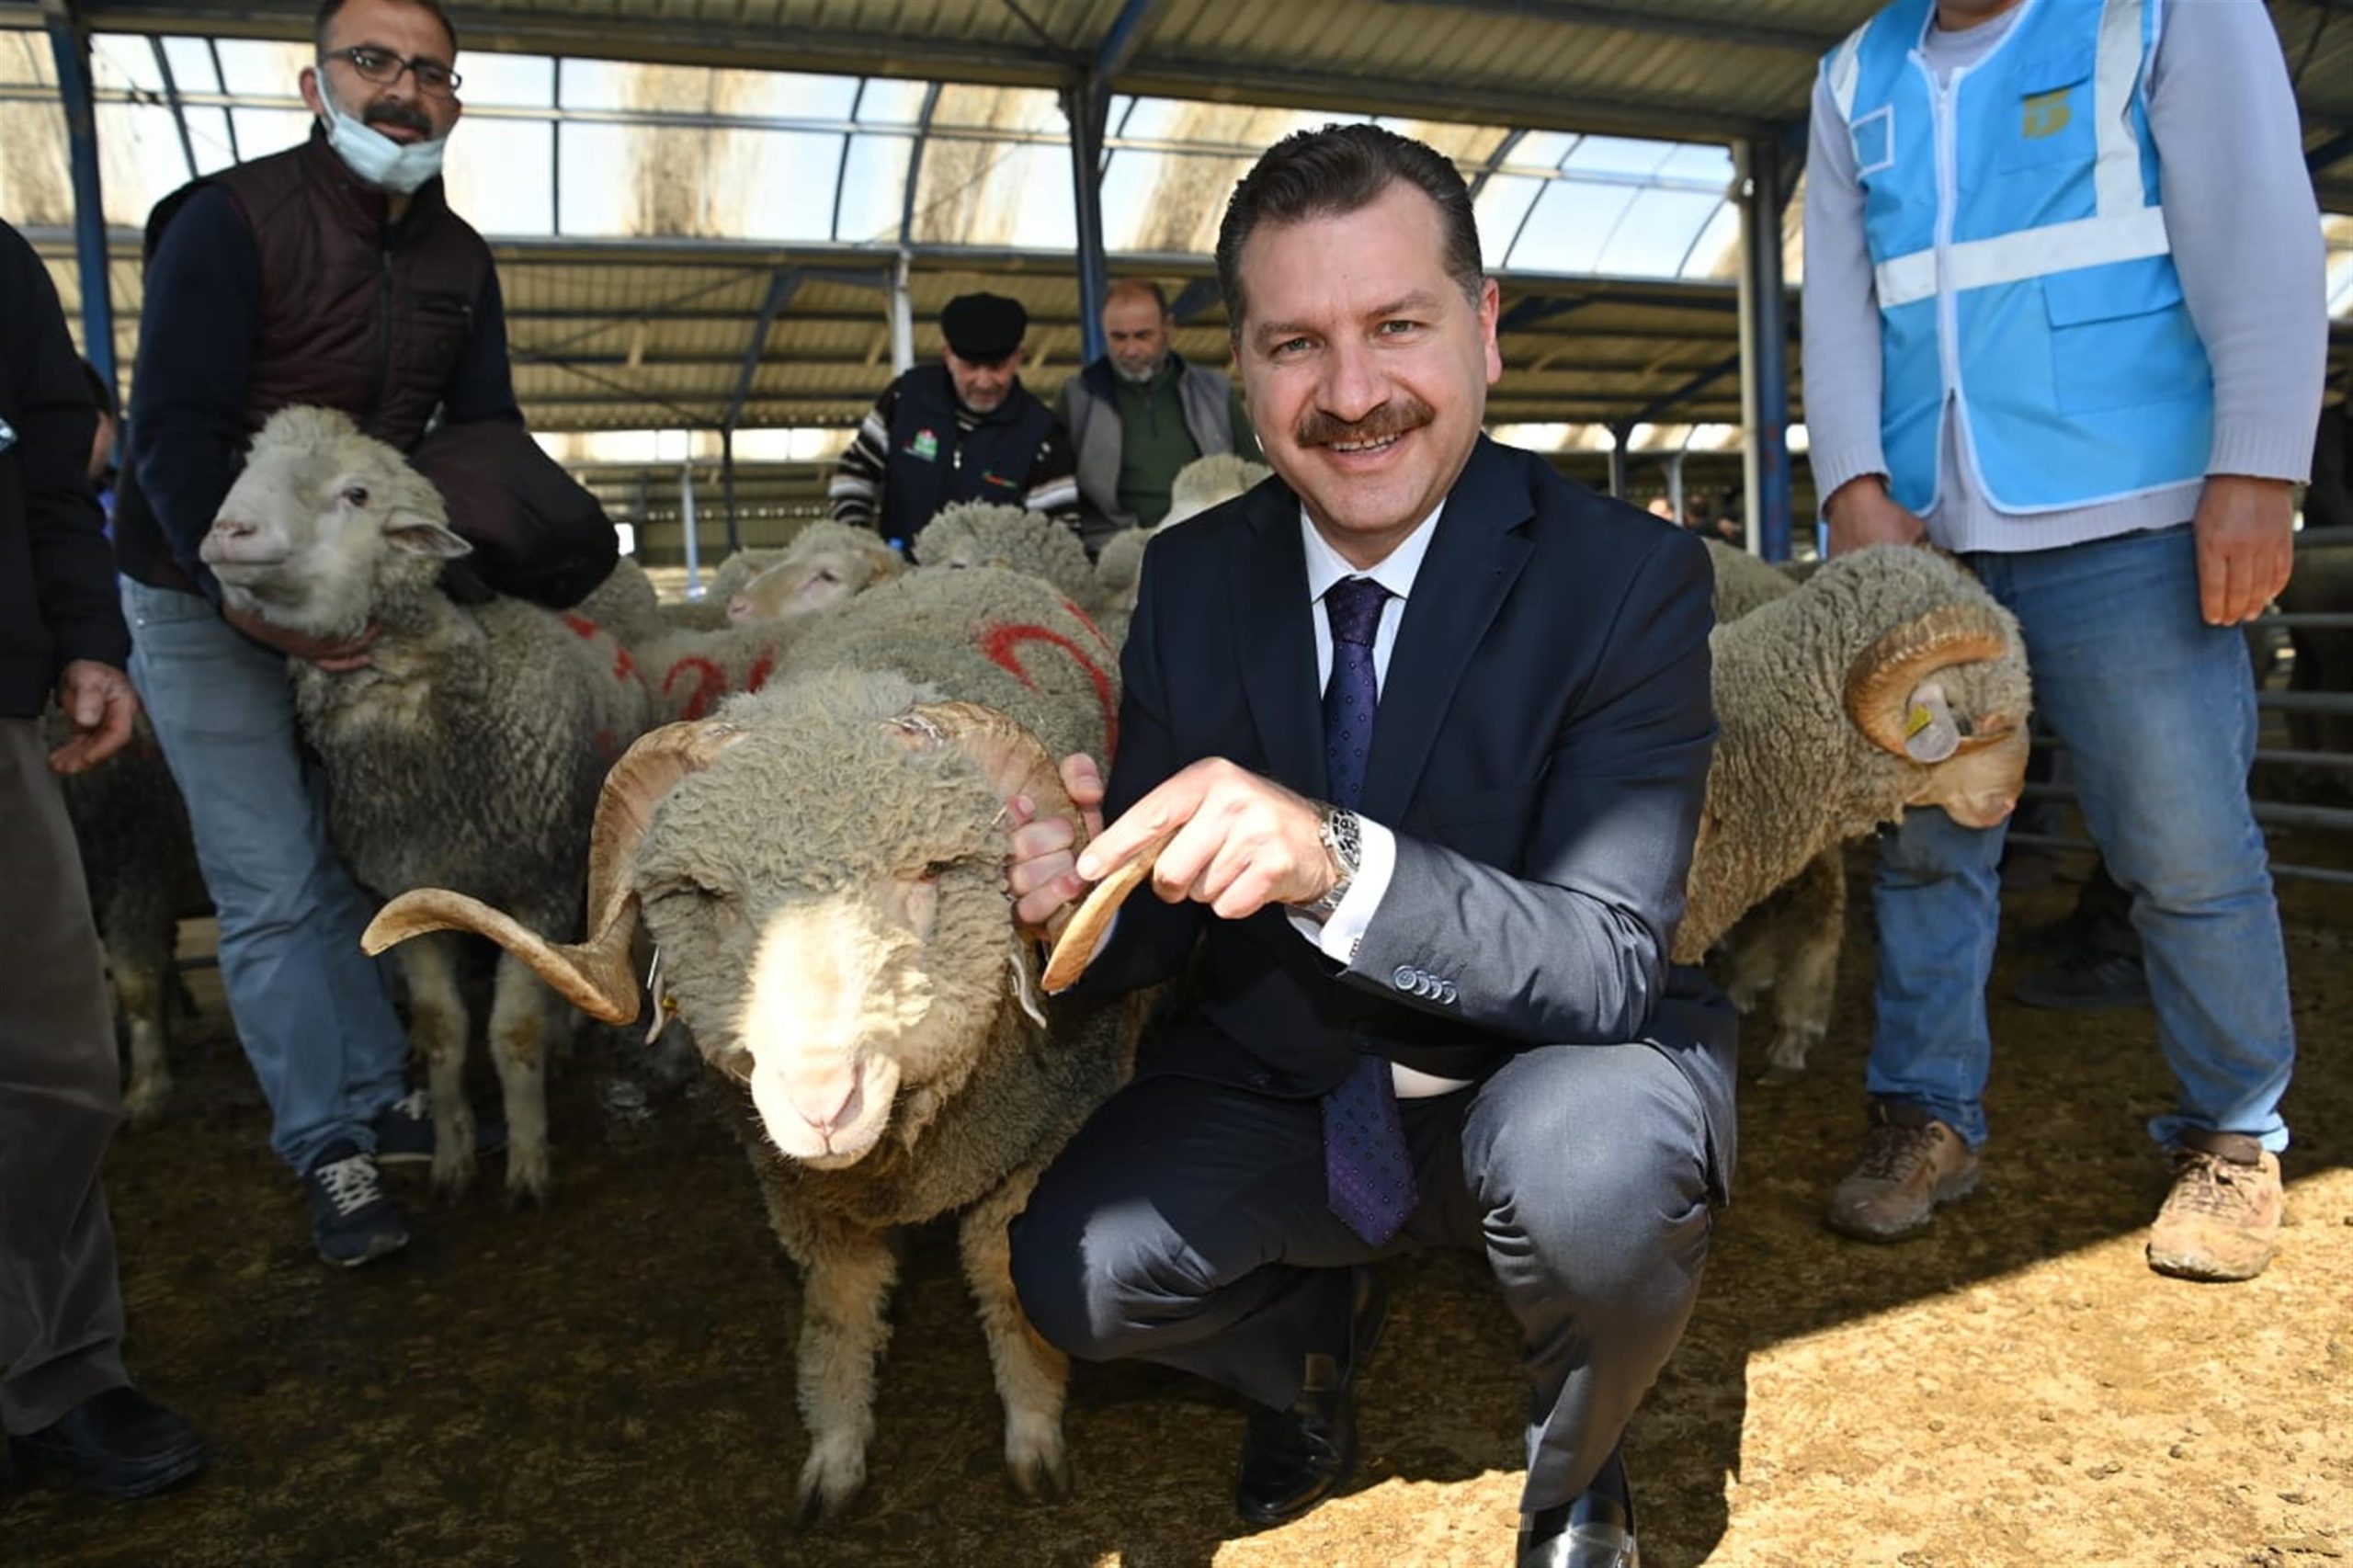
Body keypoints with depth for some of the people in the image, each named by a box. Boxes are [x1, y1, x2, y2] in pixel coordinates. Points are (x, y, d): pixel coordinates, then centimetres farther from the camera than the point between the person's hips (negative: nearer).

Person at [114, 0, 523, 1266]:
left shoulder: (457, 261, 5)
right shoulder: (228, 220, -13)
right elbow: (173, 431, -19)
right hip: (207, 603, -5)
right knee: (276, 891, -3)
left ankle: (385, 1095, 21)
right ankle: (331, 1150, 7)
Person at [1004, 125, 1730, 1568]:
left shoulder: (1630, 574, -18)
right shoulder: (1194, 580, -6)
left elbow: (1610, 965, -26)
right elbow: (1160, 930, -3)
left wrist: (1337, 858, -43)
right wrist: (1076, 889, -28)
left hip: (1531, 1083, -2)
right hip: (1277, 1092, 3)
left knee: (1596, 1157, -34)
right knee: (1076, 1276, -18)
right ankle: (1316, 1334, 19)